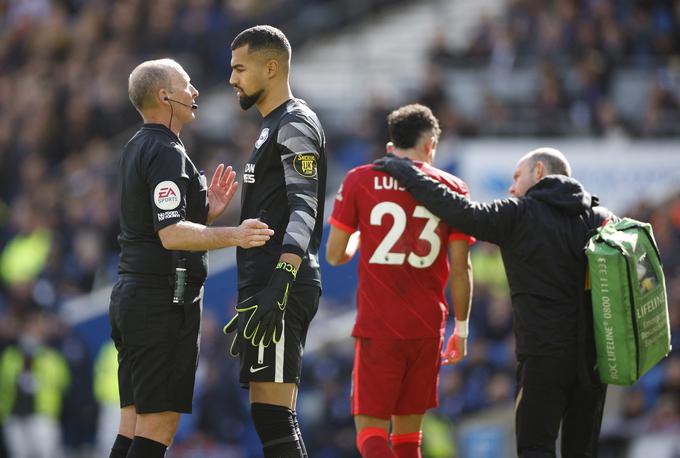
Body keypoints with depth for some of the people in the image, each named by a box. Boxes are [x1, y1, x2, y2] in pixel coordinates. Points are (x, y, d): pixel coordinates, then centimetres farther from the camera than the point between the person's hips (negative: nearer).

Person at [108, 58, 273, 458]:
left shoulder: (138, 149, 19)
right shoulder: (166, 153, -12)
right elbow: (171, 234, -24)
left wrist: (207, 212, 11)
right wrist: (231, 236, -31)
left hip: (130, 292, 10)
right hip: (164, 298, -10)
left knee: (134, 425, 8)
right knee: (159, 425, -10)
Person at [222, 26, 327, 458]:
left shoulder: (295, 126, -9)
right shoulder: (274, 128, 23)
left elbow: (303, 211, -21)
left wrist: (279, 286, -32)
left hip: (282, 291, -11)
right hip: (267, 289, 11)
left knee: (273, 417, -14)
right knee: (274, 418, 10)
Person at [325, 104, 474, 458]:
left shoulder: (360, 180, 0)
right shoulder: (451, 188, 4)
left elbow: (335, 255, 0)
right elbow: (460, 269, 2)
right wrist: (461, 328, 13)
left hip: (377, 328, -2)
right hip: (428, 327, 2)